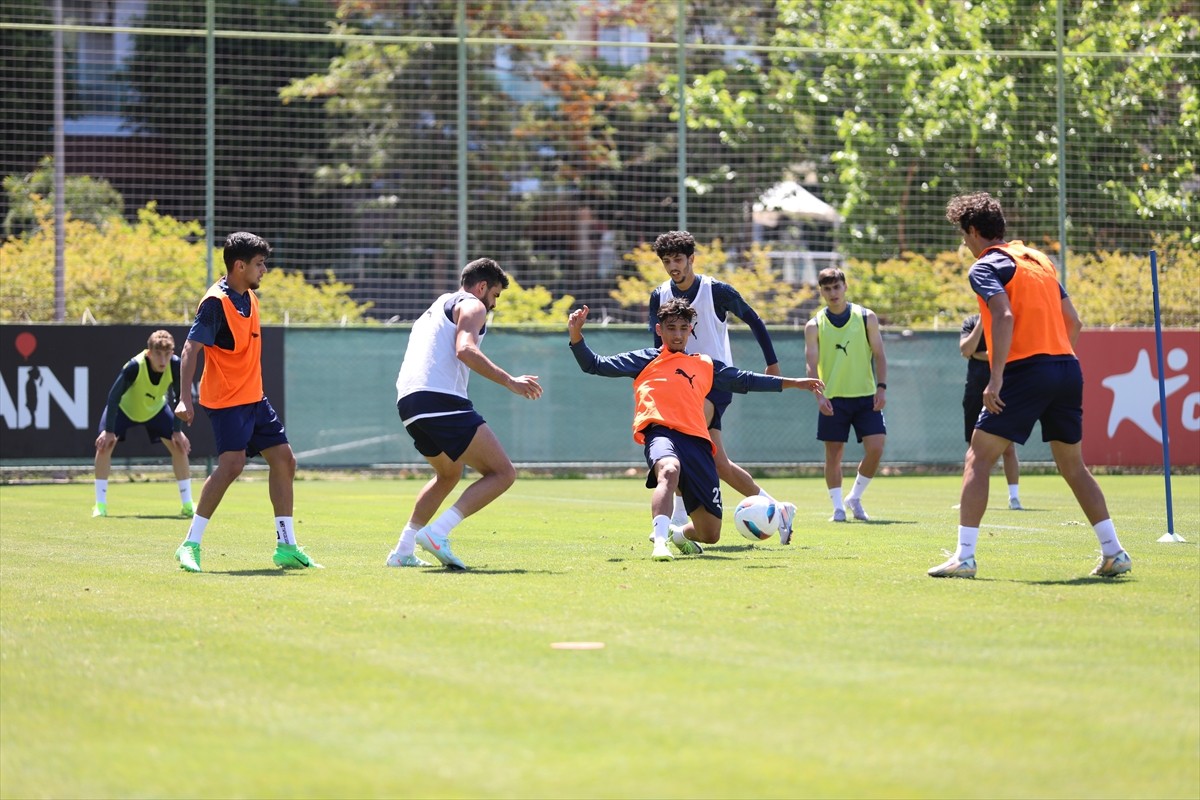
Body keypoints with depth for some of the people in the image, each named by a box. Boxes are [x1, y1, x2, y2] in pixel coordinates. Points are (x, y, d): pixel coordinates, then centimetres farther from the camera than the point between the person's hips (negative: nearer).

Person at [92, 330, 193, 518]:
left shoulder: (175, 365, -30)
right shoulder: (134, 366, -40)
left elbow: (179, 397, -15)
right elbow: (114, 396, -33)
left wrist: (177, 431, -15)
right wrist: (109, 431, -33)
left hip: (156, 409, 3)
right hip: (124, 408, -3)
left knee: (179, 447, -8)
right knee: (105, 444, -20)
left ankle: (187, 505, 2)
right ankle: (100, 505, -11)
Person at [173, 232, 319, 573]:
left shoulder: (249, 297, 10)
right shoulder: (215, 302, -16)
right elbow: (190, 349, -21)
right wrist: (184, 399, -29)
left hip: (254, 397, 9)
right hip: (226, 400, -9)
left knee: (284, 459, 8)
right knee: (232, 463, -22)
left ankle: (286, 548, 15)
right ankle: (190, 545, -15)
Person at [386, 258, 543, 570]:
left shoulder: (436, 308, 32)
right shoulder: (471, 306, 4)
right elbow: (465, 350, -15)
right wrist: (510, 381, -19)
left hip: (408, 403, 9)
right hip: (441, 400, -9)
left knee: (449, 474, 31)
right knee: (502, 473, -8)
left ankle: (403, 551, 24)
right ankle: (437, 533, -21)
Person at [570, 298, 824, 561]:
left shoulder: (705, 365, 28)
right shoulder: (644, 360, 20)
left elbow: (745, 380, 33)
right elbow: (595, 365, 17)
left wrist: (793, 382, 30)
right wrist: (576, 335, 2)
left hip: (697, 441, 4)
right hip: (661, 432, -4)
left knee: (710, 534, 2)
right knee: (669, 470, -43)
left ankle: (677, 533, 36)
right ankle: (660, 541, -51)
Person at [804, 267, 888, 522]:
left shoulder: (866, 317, 3)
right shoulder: (814, 325, 1)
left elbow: (879, 355, 5)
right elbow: (812, 364, -4)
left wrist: (881, 387, -7)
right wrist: (819, 395, -18)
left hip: (866, 396, 1)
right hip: (833, 399, -1)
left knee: (876, 448, -9)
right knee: (834, 453, -1)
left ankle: (855, 498, 10)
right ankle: (838, 507, 9)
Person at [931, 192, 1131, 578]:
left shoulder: (986, 267, -2)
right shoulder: (1038, 259, 21)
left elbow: (1004, 317, -18)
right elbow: (1074, 322, 19)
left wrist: (996, 379, -21)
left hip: (1026, 369, -7)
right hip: (1068, 367, 7)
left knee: (978, 460, -2)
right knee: (1072, 466, 18)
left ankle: (964, 556, -9)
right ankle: (1113, 552, 15)